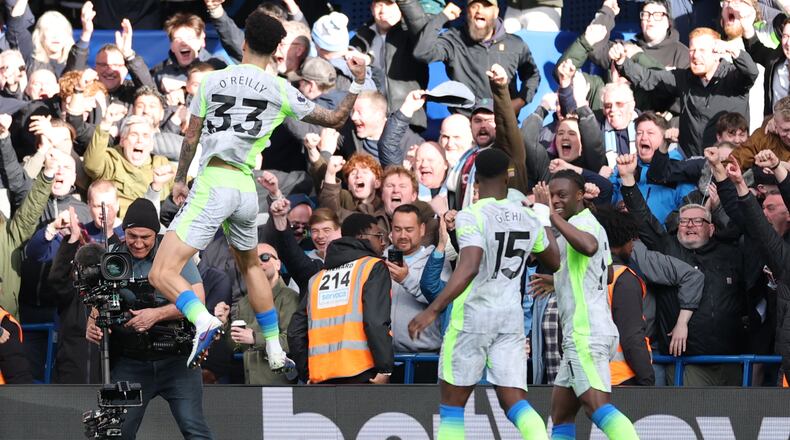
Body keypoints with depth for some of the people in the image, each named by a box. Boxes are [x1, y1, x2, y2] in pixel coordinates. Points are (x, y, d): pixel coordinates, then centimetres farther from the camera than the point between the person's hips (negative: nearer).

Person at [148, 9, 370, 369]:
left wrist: (179, 180, 25)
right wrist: (357, 84, 26)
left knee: (162, 274, -11)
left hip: (212, 183, -4)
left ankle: (204, 321, -39)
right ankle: (275, 353, 31)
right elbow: (335, 120, 14)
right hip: (246, 188, 4)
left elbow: (191, 138, 11)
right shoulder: (281, 91, 6)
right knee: (250, 265, 31)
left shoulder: (213, 81, 5)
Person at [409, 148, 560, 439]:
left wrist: (433, 311, -29)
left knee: (452, 404, 8)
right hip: (511, 318, 5)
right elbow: (555, 262, 22)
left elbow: (468, 269, -27)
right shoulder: (527, 218, 5)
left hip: (472, 317, -5)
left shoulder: (471, 216, -13)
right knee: (514, 402, 0)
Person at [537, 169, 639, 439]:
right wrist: (558, 280, 47)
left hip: (585, 333, -11)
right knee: (561, 416, 13)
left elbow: (589, 246, -36)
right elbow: (608, 273, 36)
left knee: (598, 408, -22)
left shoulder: (581, 222, -10)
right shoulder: (590, 223, 21)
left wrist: (553, 216, -30)